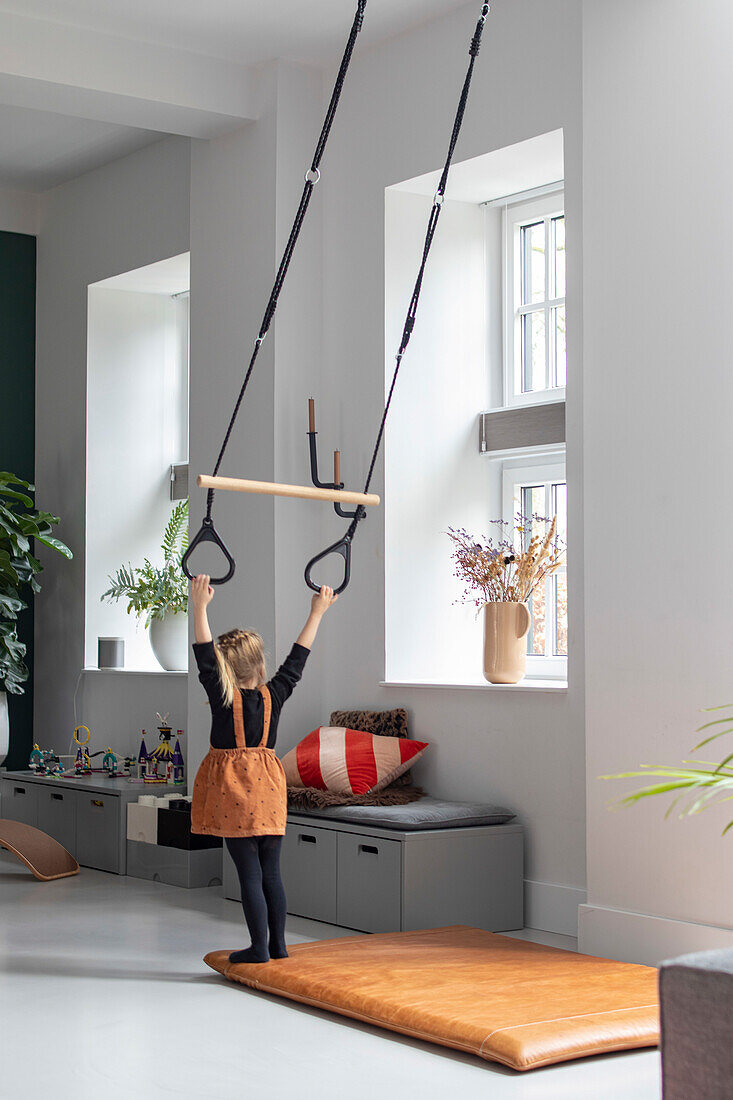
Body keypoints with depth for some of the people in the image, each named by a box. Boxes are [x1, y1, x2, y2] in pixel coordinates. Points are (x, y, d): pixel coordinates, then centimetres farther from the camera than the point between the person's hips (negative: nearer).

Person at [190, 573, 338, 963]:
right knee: (271, 871, 11)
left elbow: (204, 656, -10)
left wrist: (200, 607, -9)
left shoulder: (222, 696, -9)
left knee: (249, 873, -1)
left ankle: (260, 948, 3)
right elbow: (297, 660, 7)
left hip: (233, 791, -3)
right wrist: (317, 613, 15)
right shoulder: (274, 695, -2)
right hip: (268, 789, 3)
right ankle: (278, 944, 17)